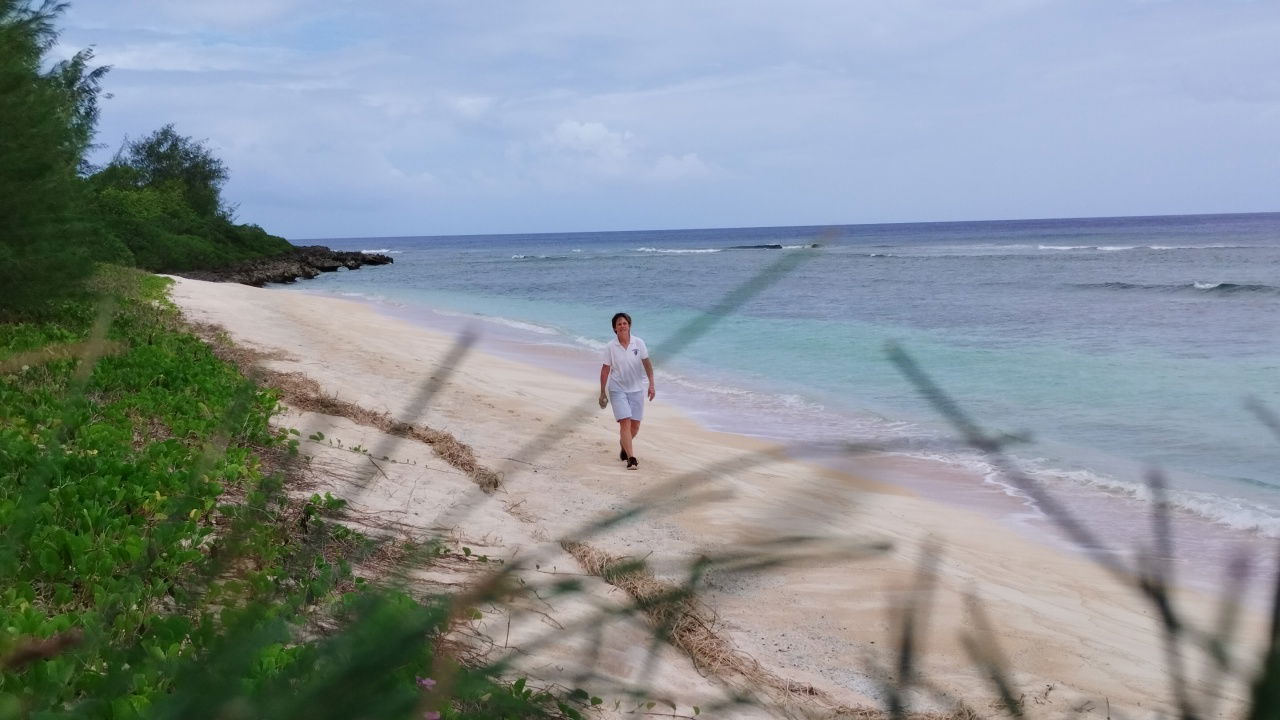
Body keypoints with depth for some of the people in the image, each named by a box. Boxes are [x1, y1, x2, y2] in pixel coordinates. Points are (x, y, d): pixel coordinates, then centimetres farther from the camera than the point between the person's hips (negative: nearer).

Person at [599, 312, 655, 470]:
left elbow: (647, 364, 1)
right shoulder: (610, 347, -7)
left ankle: (624, 447, 37)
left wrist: (651, 384, -6)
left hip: (636, 389, 2)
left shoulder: (639, 343, -4)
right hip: (617, 390, -2)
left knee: (635, 425, 8)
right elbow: (605, 369, -2)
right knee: (625, 422, -14)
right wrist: (602, 393, -1)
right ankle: (631, 458, -14)